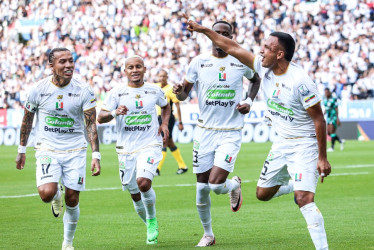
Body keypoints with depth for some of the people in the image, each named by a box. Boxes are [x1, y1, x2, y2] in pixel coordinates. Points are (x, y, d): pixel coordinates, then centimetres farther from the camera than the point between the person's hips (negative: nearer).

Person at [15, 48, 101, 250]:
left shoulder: (83, 91, -8)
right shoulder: (38, 89, -7)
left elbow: (91, 124, -7)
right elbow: (27, 119, 8)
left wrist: (96, 154, -16)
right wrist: (21, 150, 12)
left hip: (75, 150, 1)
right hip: (47, 149, -1)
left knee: (72, 199, 2)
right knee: (47, 193, -22)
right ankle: (57, 196, 18)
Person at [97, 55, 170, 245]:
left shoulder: (154, 91, 5)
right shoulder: (116, 93, -1)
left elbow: (165, 106, 26)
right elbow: (100, 118, -6)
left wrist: (164, 124, 7)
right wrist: (115, 113, -26)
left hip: (150, 145, -1)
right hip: (126, 149, 1)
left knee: (143, 182, -25)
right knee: (135, 195, 7)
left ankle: (152, 220, -1)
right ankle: (151, 228, 31)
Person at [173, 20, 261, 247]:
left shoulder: (241, 62, -2)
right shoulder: (199, 62, -1)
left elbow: (256, 79, 19)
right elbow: (185, 92, 7)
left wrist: (249, 101, 2)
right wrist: (179, 92, -17)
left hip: (231, 133, -2)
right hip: (205, 132, 2)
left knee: (216, 184, -16)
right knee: (202, 188, 4)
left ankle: (235, 185, 21)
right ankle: (208, 234, 25)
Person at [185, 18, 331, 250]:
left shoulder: (300, 82, -24)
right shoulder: (263, 68, -3)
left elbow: (319, 119, -19)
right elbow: (233, 48, 7)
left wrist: (323, 158, -18)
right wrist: (204, 30, 7)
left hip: (305, 144, -8)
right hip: (282, 143, 8)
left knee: (304, 199, -20)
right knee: (263, 193, 13)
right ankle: (295, 184, 39)